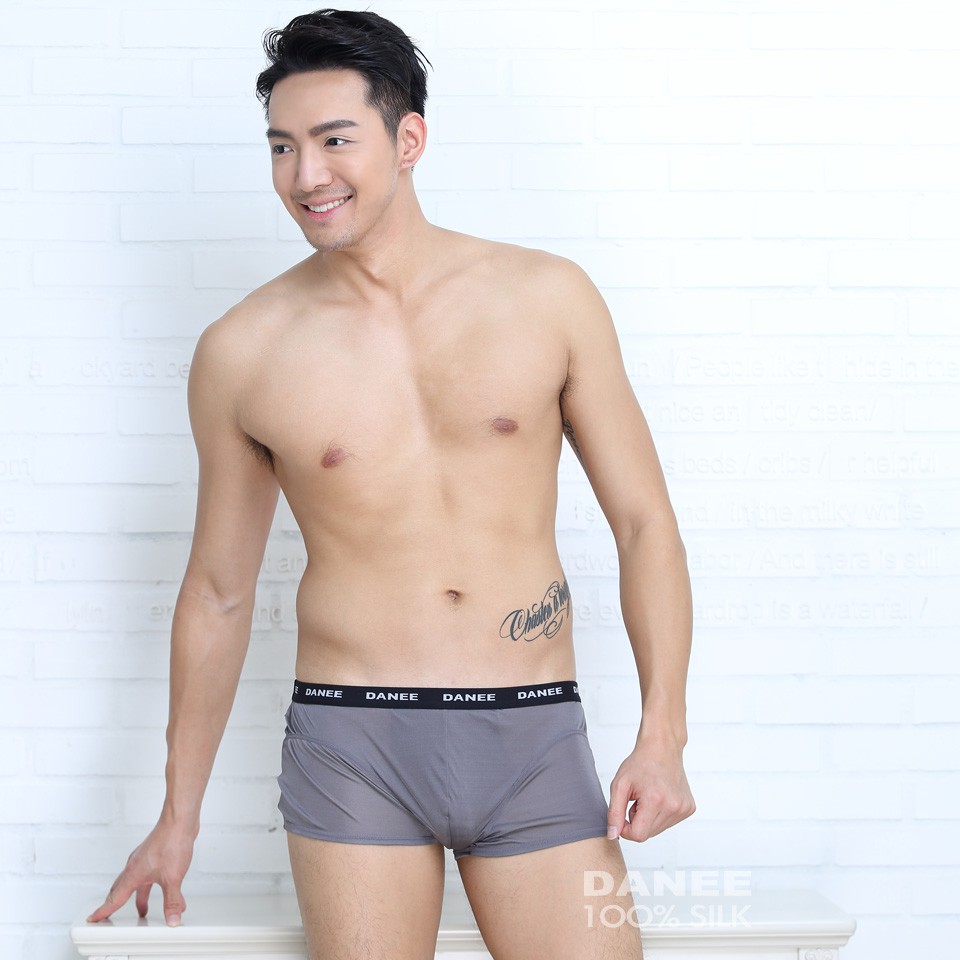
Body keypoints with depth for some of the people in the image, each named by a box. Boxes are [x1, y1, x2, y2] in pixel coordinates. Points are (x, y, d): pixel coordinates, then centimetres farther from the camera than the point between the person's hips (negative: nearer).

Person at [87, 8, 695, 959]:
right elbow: (218, 593, 11)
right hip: (351, 746, 0)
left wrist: (662, 736, -3)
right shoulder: (243, 352, 1)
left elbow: (643, 521, 6)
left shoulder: (547, 297, 1)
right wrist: (178, 815, 15)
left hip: (534, 741, 1)